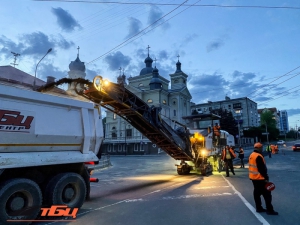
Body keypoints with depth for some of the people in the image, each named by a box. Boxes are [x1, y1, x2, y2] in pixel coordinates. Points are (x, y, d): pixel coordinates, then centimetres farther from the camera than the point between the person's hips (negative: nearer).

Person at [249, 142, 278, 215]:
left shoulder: (251, 155, 9)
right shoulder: (258, 156, -20)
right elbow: (262, 169, -21)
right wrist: (266, 177, -15)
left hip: (253, 177, 9)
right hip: (259, 178, -9)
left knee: (257, 192, 14)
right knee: (266, 193, 0)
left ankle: (259, 208, 22)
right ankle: (269, 210, 6)